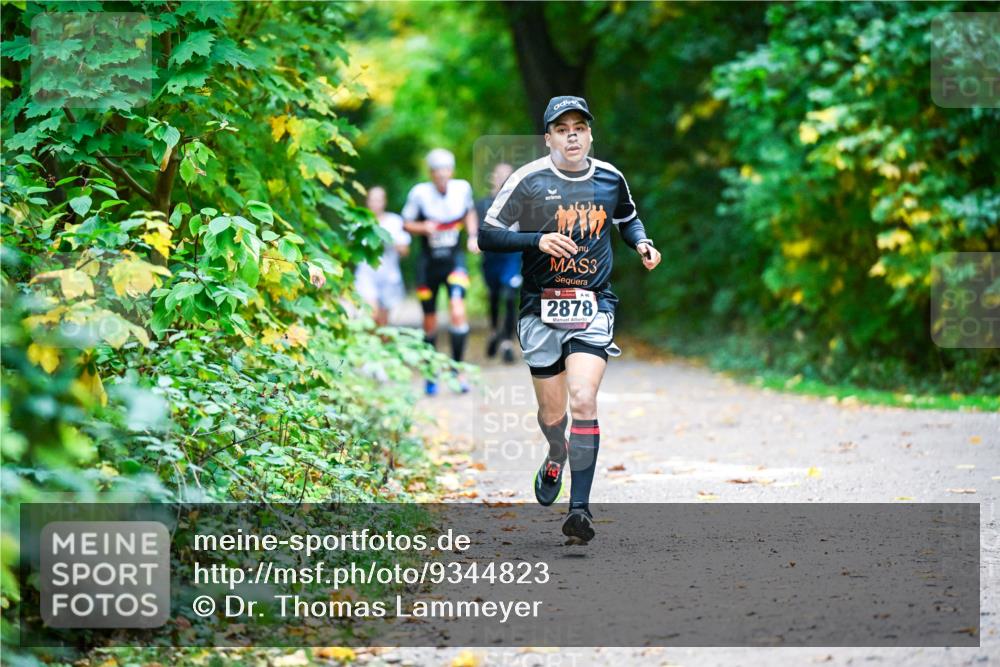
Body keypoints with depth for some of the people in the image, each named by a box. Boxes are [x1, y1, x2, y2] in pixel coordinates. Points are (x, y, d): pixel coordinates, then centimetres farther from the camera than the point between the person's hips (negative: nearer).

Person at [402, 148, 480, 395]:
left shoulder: (462, 188, -6)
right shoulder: (419, 193, -13)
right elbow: (406, 223, -2)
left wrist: (473, 236, 0)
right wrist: (423, 227, -21)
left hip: (454, 260, 0)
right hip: (429, 262, 0)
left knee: (458, 312, -20)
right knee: (430, 321, 9)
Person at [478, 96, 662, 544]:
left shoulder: (609, 179, 5)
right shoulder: (528, 180, -6)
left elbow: (627, 218, 27)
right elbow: (487, 236, -7)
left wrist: (641, 242, 5)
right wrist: (538, 240, -21)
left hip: (594, 308, 1)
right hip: (542, 311, 0)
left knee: (582, 400, -18)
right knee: (552, 413, 9)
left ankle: (580, 507, -16)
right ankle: (556, 457, 46)